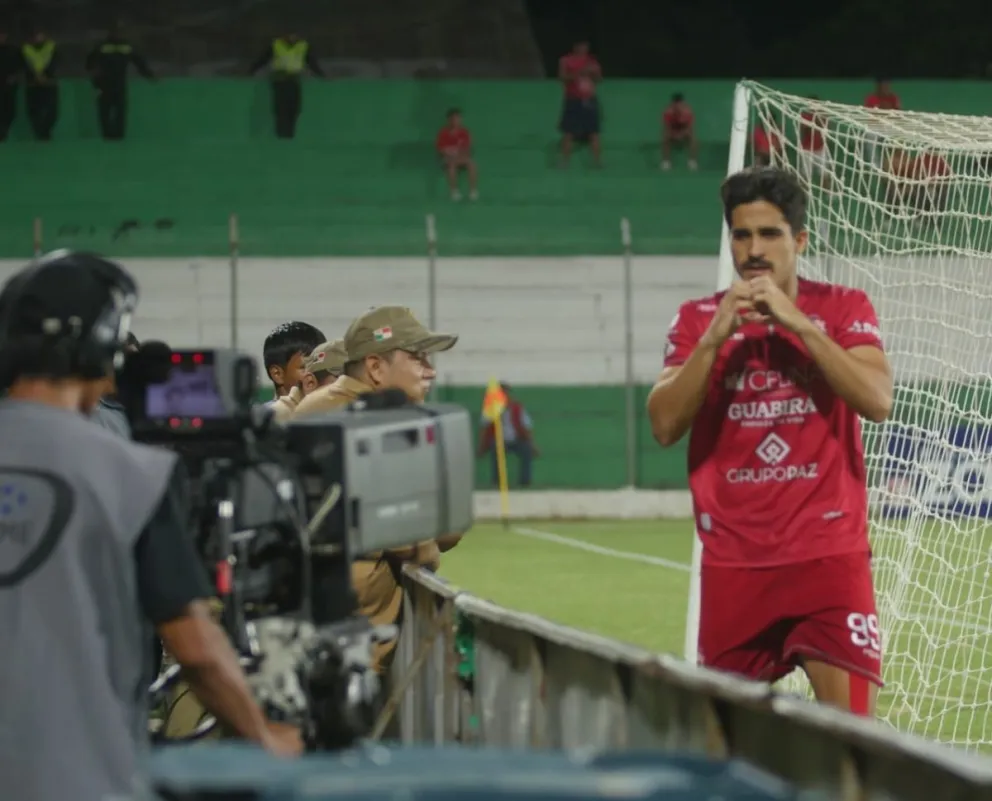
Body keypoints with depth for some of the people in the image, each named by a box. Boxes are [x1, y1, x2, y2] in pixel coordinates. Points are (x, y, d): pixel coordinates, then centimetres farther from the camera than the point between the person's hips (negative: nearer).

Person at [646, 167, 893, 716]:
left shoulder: (843, 308, 4)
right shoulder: (698, 319, 7)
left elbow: (877, 401, -13)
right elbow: (664, 425, -4)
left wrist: (798, 322, -17)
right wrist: (715, 337, -14)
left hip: (829, 553, -2)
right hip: (733, 562, 2)